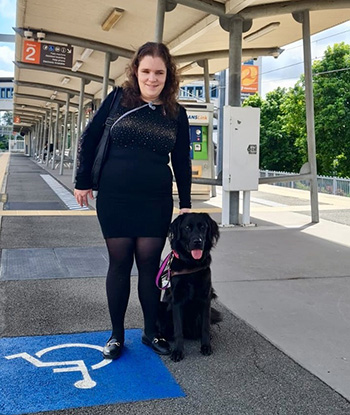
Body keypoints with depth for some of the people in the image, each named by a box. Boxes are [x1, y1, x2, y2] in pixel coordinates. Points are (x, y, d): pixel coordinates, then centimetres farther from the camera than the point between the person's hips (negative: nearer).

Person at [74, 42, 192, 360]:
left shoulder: (176, 113, 3)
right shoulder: (118, 100, -1)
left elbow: (182, 162, 7)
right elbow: (89, 139, 4)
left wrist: (186, 204, 4)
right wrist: (83, 182, 3)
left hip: (157, 202, 1)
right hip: (114, 199, -1)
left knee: (149, 265, 7)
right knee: (119, 264, 7)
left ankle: (151, 331, 24)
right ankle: (116, 334, 21)